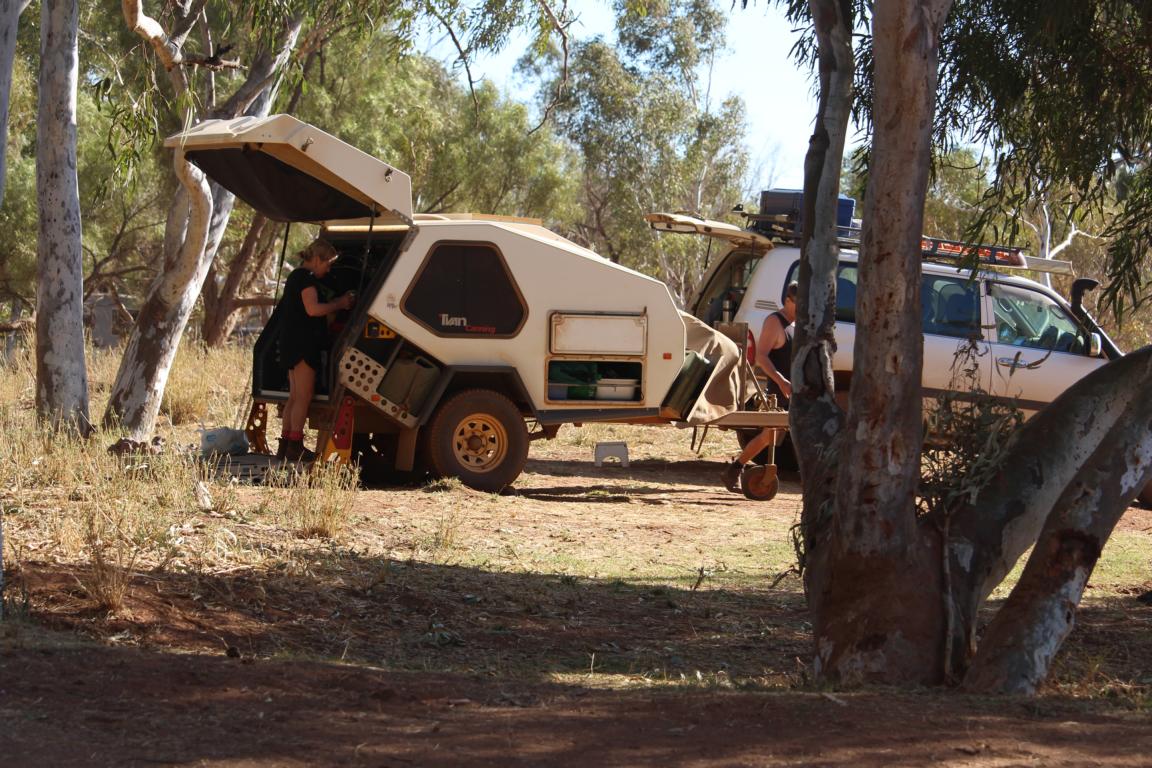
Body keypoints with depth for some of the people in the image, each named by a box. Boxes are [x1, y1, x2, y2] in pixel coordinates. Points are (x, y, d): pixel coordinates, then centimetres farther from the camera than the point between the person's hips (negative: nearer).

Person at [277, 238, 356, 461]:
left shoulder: (296, 276, 20)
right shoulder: (306, 278, -12)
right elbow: (313, 309, -23)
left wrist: (340, 301, 12)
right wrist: (340, 304, -12)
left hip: (291, 343, 11)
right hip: (302, 343, -11)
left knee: (295, 396, 12)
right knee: (304, 396, -9)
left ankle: (285, 446, 13)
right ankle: (295, 447, -11)